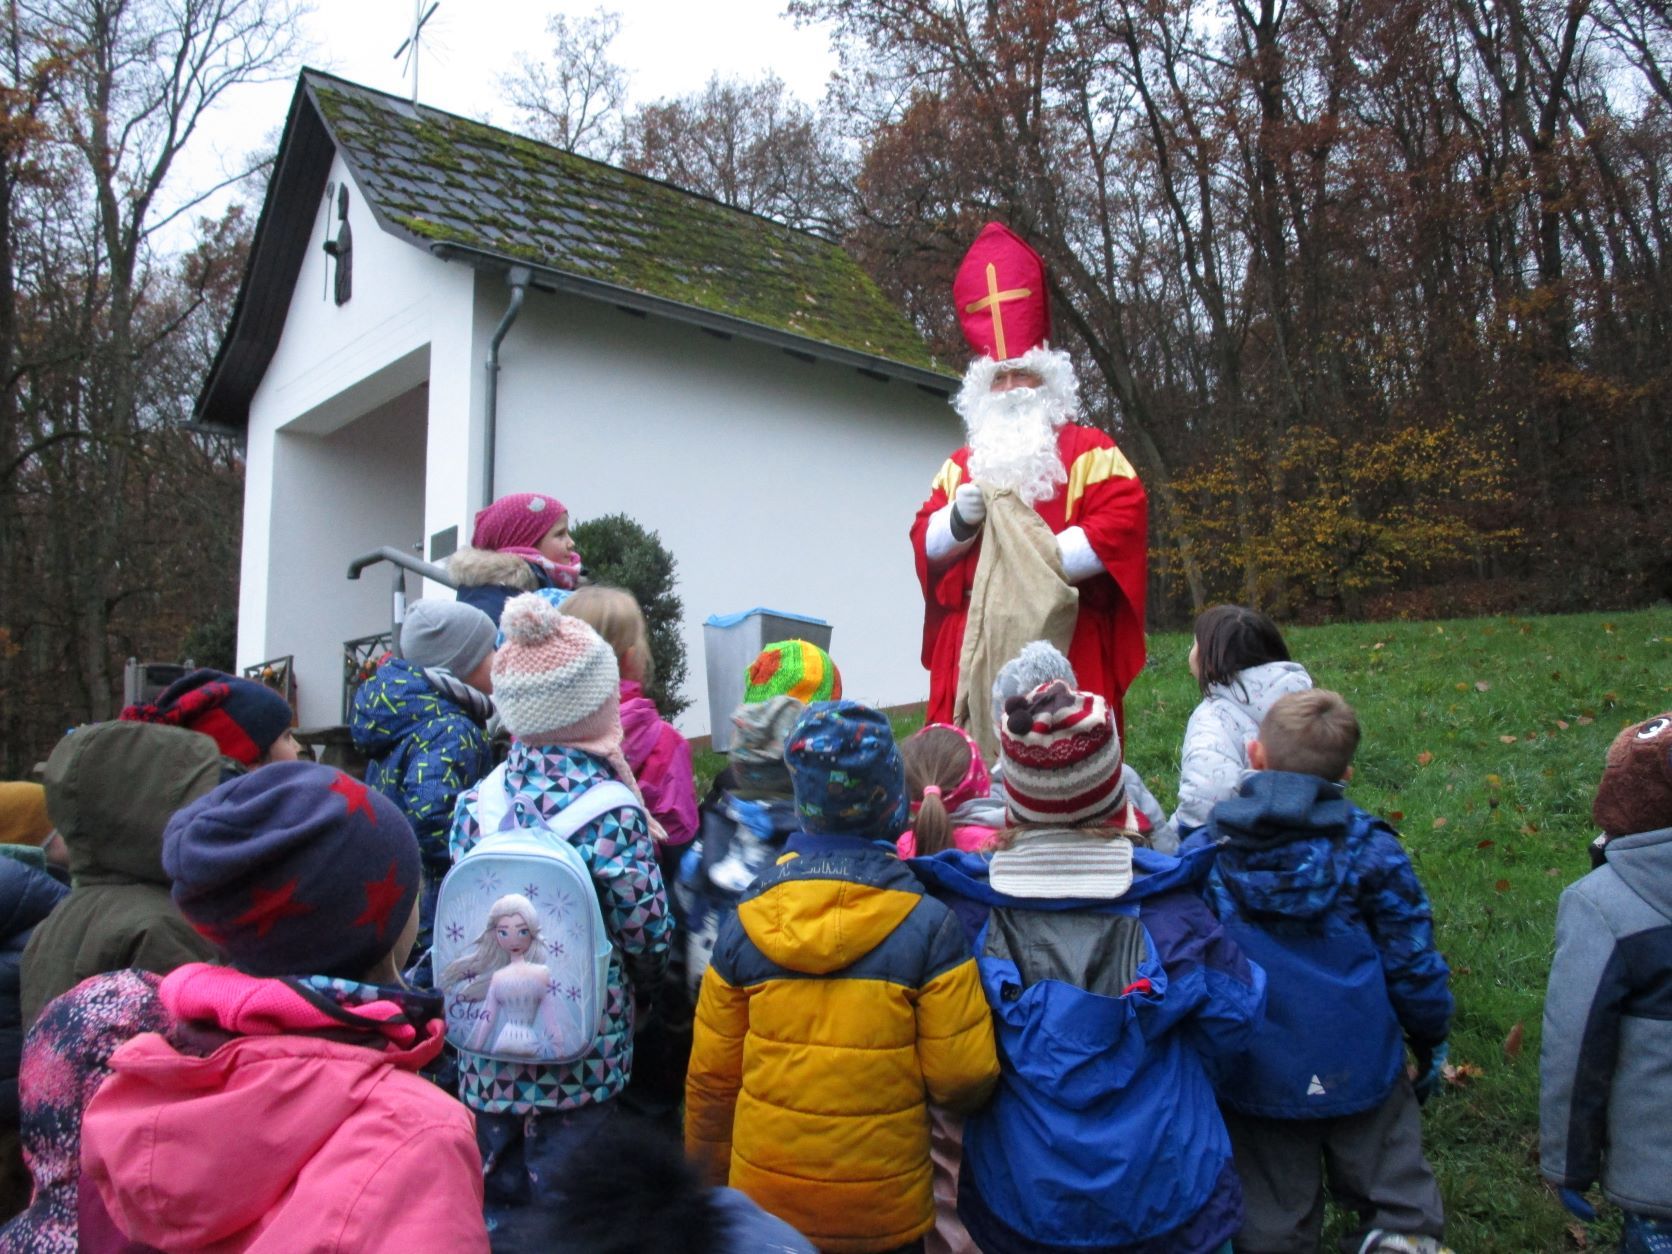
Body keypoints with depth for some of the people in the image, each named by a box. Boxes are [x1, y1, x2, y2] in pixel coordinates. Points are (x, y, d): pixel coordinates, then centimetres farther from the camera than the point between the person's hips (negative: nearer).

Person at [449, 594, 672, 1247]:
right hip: (581, 1057, -4)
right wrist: (639, 997, 11)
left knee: (496, 1201, 20)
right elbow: (648, 932, -10)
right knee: (559, 1212, 12)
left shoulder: (476, 802, -6)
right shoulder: (611, 812, -18)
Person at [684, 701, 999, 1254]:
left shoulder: (743, 923, -10)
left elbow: (710, 1078, -2)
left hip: (765, 1204, 2)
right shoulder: (929, 925, -17)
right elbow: (964, 1080, -15)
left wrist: (711, 1183, 13)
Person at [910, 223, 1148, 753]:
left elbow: (1122, 521, -5)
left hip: (1064, 646, -3)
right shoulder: (963, 464, 21)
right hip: (977, 649, 4)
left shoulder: (1090, 452, 9)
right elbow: (924, 542, 16)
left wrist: (1051, 558, -16)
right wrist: (959, 520, -5)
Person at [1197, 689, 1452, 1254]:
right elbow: (1412, 961, -4)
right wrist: (1431, 1042, 13)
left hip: (1254, 1076, 2)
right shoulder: (1370, 850, -12)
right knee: (1399, 1205, 19)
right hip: (1359, 1072, -1)